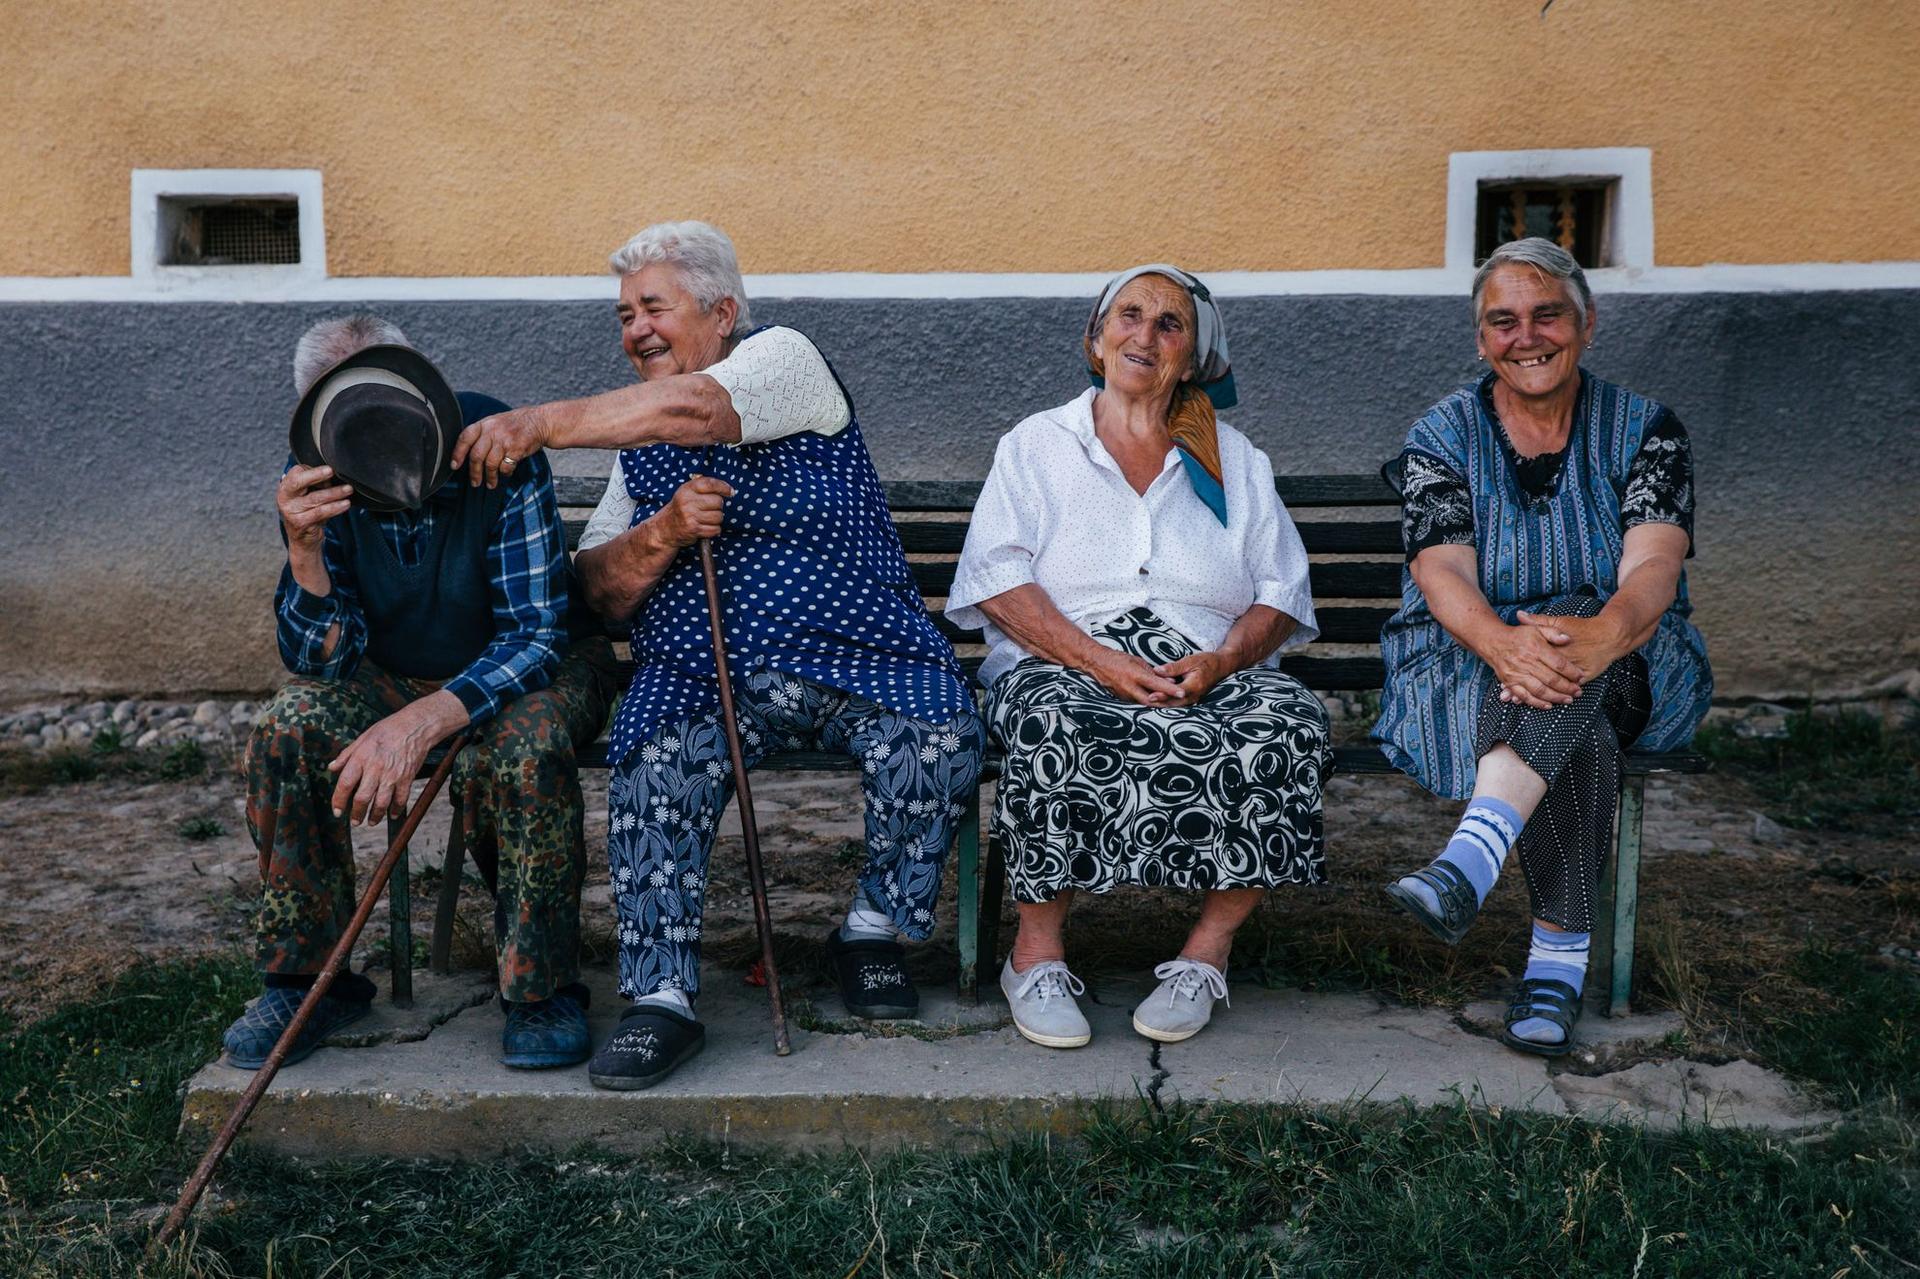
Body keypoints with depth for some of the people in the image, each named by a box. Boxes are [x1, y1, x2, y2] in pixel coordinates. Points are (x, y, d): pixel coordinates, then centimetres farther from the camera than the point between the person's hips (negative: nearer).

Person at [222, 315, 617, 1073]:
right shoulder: (314, 481, -14)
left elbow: (534, 636, -28)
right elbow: (325, 660, -16)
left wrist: (424, 720, -42)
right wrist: (304, 552, -35)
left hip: (529, 666, -3)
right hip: (398, 675, 4)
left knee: (524, 747, -36)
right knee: (288, 729, -23)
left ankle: (541, 989, -16)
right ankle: (307, 979, -6)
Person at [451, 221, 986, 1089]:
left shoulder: (784, 355, 2)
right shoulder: (636, 437, 19)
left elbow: (691, 409, -22)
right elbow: (600, 590, 11)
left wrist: (537, 423, -25)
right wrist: (662, 534, -10)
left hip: (853, 654, -3)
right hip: (700, 672, 3)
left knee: (940, 739, -28)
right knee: (653, 765, -28)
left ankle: (872, 928, -4)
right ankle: (662, 999, -21)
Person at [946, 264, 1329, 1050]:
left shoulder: (1235, 460, 21)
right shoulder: (1035, 445, 14)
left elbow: (1282, 592, 11)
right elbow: (998, 580, -1)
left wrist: (1221, 661, -11)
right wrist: (1099, 661, -16)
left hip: (1209, 672, 2)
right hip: (1062, 665, -2)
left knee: (1287, 724, -30)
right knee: (1058, 727, -37)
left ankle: (1207, 954, -19)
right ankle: (1037, 954, -22)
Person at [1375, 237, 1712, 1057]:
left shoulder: (1646, 431, 3)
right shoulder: (1441, 438, 3)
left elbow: (1653, 566, -15)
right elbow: (1442, 574, -13)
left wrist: (1601, 633, -41)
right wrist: (1502, 644, -38)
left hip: (1631, 675, 0)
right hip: (1469, 679, 0)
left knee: (1572, 628, -37)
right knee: (1574, 728, -35)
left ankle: (1467, 862, -52)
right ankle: (1562, 954, -37)